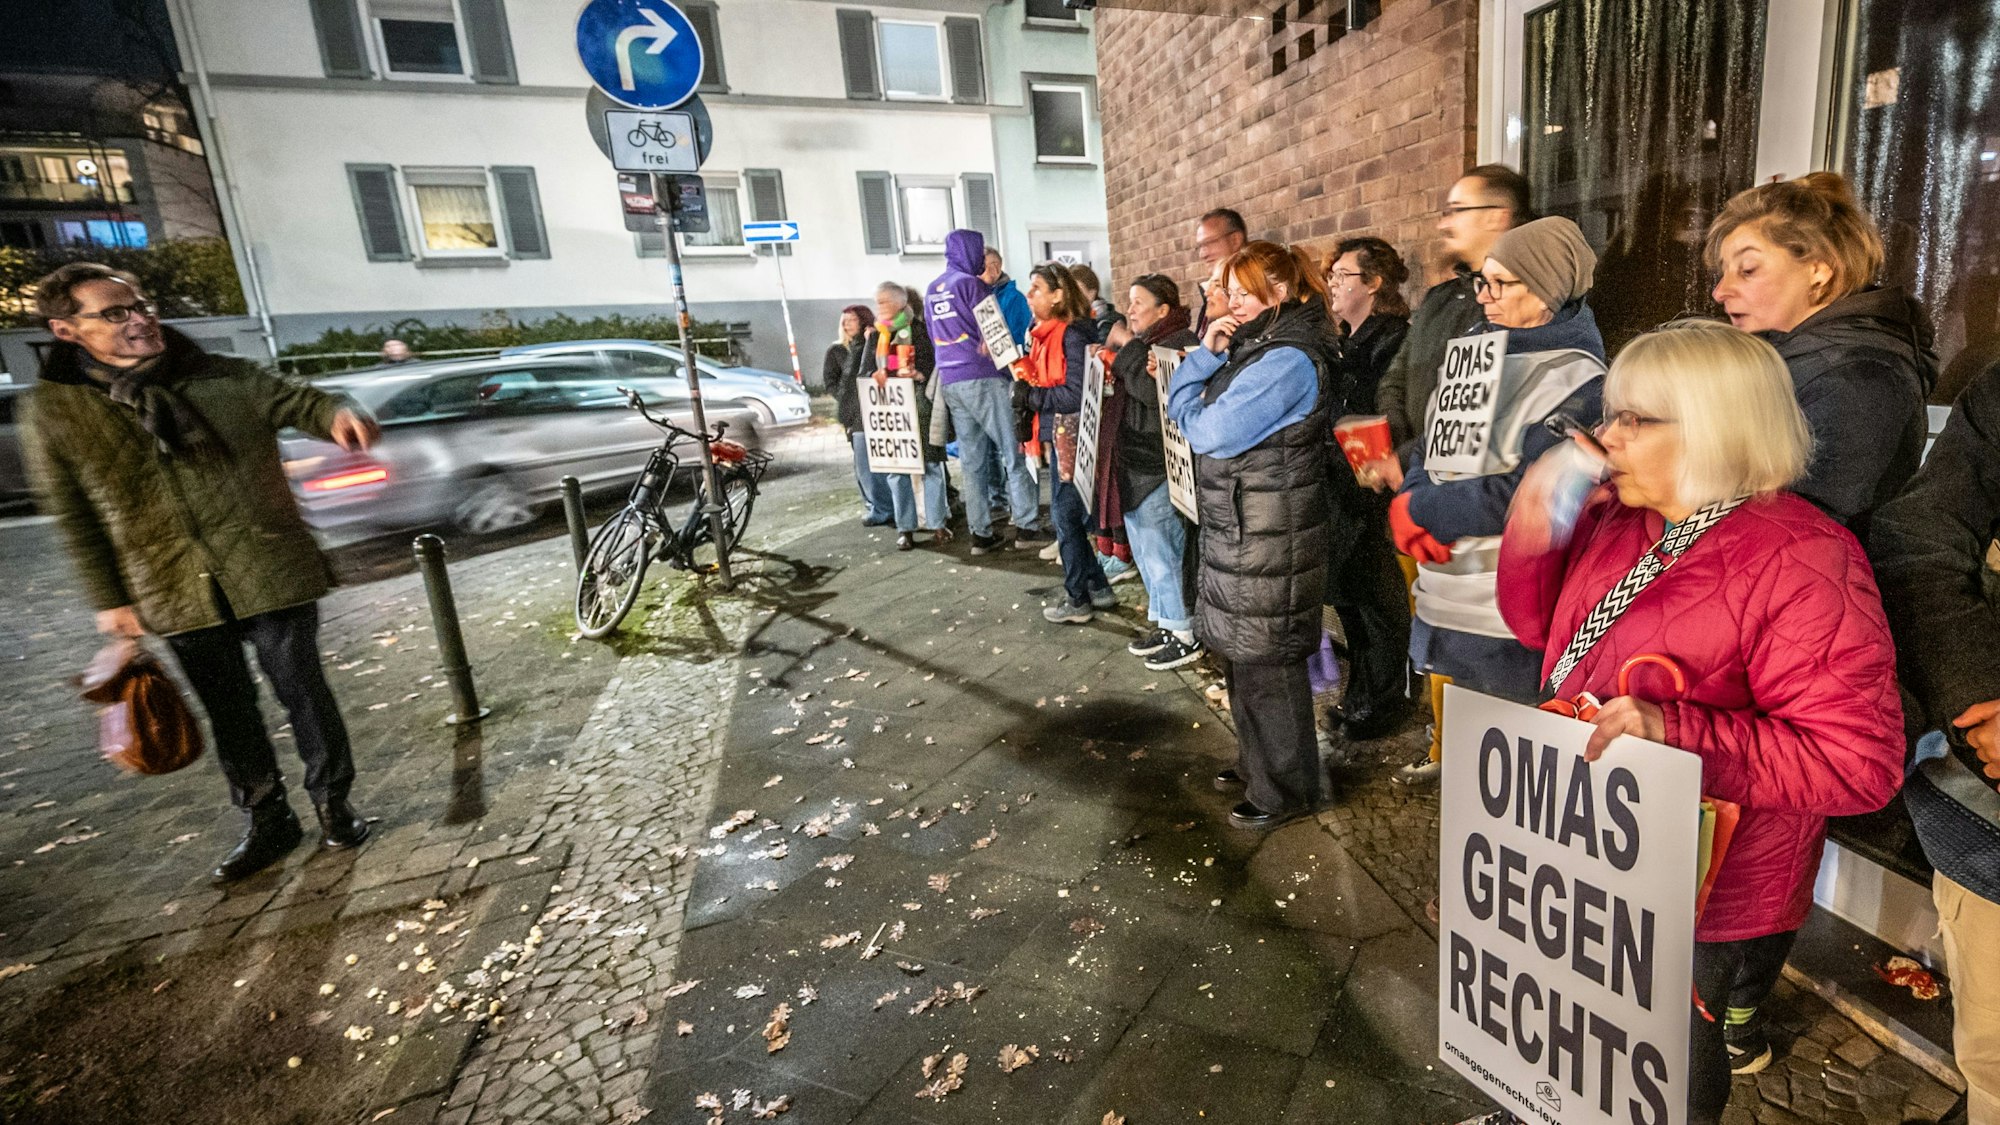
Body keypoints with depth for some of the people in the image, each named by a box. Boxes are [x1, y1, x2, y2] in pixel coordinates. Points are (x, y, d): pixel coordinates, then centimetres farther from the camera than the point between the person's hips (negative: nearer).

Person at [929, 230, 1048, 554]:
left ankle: (981, 533, 7)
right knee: (1014, 452, -2)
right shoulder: (970, 284, -6)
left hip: (950, 381, 7)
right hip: (983, 378, -7)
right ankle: (1027, 525, -4)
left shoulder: (932, 291, 17)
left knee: (972, 460, 7)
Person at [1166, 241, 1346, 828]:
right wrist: (1207, 353, -3)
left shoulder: (1288, 360, -18)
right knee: (1244, 653, 19)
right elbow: (1180, 399, 11)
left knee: (1265, 661, 2)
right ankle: (1258, 762, 36)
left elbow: (1210, 433, -21)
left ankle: (1285, 789, 18)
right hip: (1239, 525, 10)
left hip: (1269, 535, -10)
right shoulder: (1255, 347, 13)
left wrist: (1192, 406, -1)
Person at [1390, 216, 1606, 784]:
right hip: (1444, 587, 7)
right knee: (1446, 706, 22)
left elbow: (1523, 497, -21)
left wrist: (1418, 510, -14)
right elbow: (1431, 445, 8)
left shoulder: (1575, 381, -14)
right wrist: (1410, 507, -12)